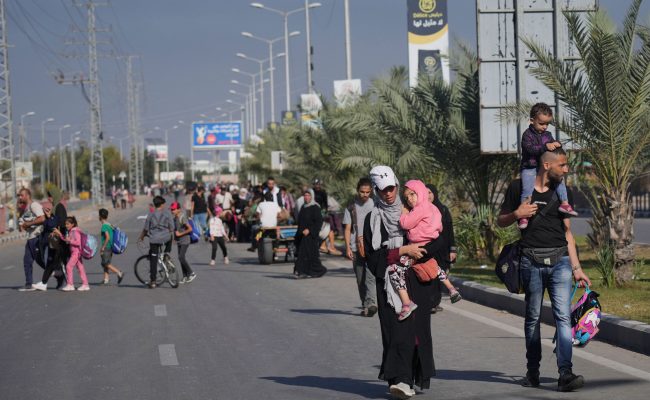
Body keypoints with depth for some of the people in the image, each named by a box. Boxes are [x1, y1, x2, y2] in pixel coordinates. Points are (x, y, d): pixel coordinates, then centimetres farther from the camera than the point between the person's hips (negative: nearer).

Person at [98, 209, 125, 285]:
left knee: (106, 263, -6)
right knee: (105, 263, 12)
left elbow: (107, 237, -24)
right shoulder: (110, 225, 11)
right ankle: (106, 279, 10)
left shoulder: (104, 226, -15)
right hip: (111, 247, 9)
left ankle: (119, 273, -16)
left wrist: (103, 247, -18)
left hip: (106, 247, -9)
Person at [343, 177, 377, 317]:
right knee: (360, 279, 5)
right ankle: (365, 305, 14)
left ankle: (371, 303, -25)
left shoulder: (375, 206, 8)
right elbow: (347, 229, 7)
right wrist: (348, 248, -3)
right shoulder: (351, 207, 9)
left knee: (370, 276, -17)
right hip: (356, 247, 2)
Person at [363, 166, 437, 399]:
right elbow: (372, 253, -4)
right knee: (397, 327, -12)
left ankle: (419, 376, 5)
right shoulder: (373, 218, 5)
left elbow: (437, 240, 2)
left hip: (416, 280, 2)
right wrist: (403, 251, -11)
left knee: (418, 326, -2)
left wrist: (416, 252, -12)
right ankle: (401, 379, -20)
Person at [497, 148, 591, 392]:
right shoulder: (519, 188, 4)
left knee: (563, 316, -10)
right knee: (533, 317, 6)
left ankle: (565, 374, -16)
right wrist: (517, 214, -12)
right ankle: (532, 372, 17)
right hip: (532, 260, -2)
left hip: (560, 261, 2)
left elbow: (567, 233, 15)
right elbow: (501, 221, 11)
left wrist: (576, 268, 10)